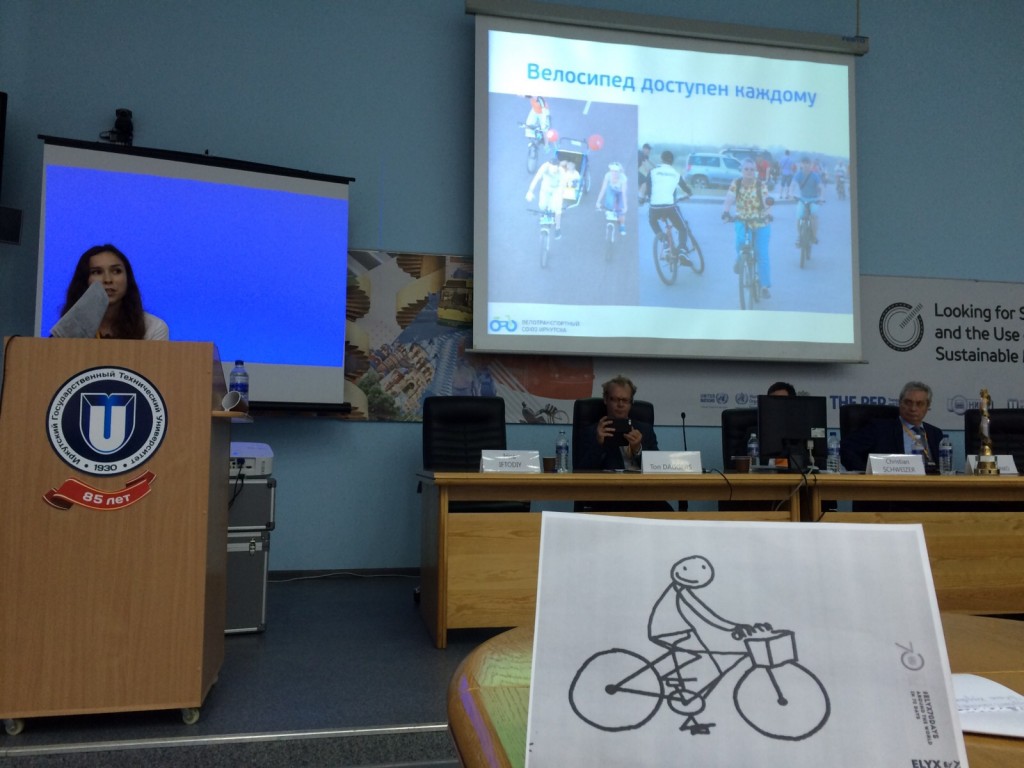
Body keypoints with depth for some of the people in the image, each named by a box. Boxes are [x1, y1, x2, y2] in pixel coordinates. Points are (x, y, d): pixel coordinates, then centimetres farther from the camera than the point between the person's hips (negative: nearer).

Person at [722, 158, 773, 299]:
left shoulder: (761, 185, -11)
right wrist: (725, 212, -36)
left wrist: (769, 202, -35)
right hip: (742, 222, 0)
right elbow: (729, 200, -17)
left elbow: (765, 207, -12)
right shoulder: (736, 184, -9)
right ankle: (740, 260, 9)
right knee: (740, 242, -28)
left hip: (760, 224, 0)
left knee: (762, 255, -5)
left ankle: (765, 287, 6)